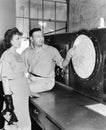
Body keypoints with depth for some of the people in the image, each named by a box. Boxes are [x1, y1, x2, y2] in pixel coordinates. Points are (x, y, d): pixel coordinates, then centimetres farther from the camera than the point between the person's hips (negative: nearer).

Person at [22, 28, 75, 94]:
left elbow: (62, 64, -9)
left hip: (46, 82, -4)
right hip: (31, 80, 5)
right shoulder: (26, 52, 1)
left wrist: (68, 56, -28)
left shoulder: (51, 50, -8)